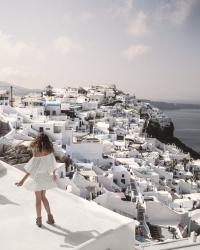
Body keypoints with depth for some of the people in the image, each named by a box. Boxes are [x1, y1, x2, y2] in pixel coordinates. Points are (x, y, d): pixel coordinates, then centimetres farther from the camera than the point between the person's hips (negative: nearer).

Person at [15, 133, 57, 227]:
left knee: (38, 199, 12)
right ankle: (50, 217, 24)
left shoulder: (37, 154, -26)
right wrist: (53, 174, 23)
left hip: (38, 178, -6)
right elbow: (52, 163, 6)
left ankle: (39, 220, 26)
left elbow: (31, 169, -24)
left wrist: (22, 181, -18)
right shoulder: (49, 152, -7)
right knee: (43, 197, 22)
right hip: (45, 176, 6)